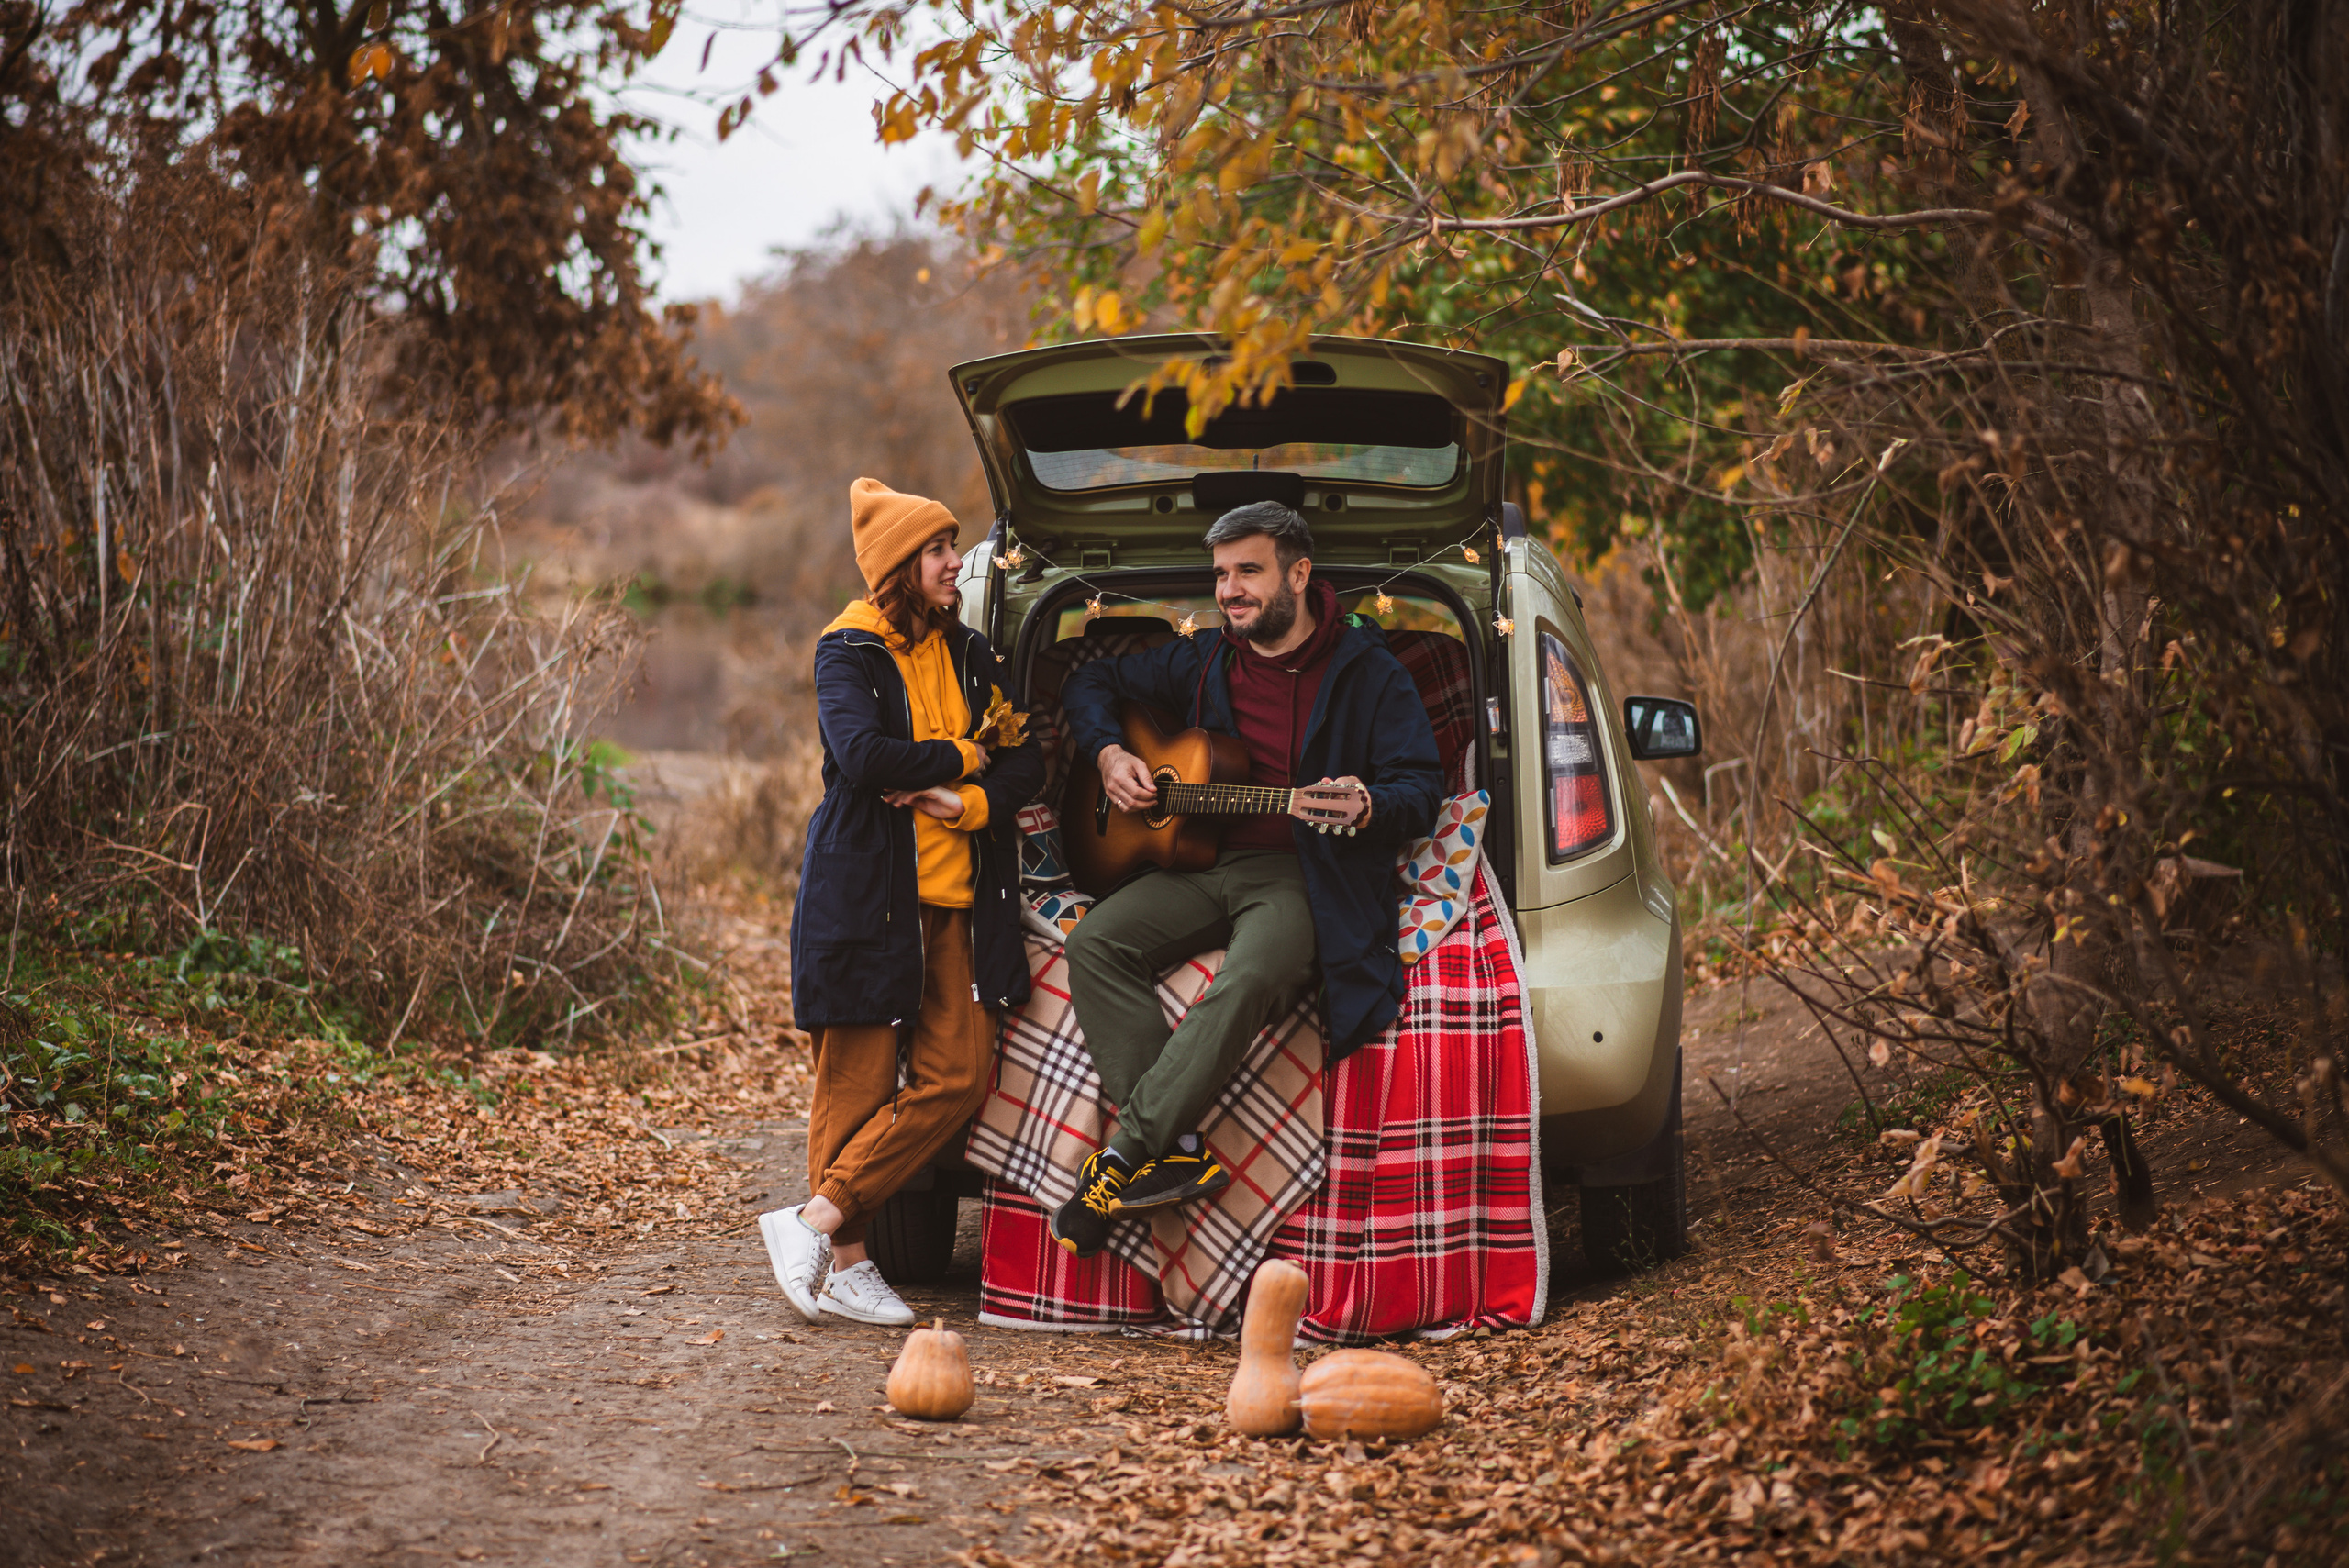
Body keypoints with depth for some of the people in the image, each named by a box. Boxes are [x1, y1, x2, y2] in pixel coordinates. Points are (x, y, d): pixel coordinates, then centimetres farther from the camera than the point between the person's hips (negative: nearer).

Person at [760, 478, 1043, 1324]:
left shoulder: (971, 654, 15)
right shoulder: (849, 652, -3)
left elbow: (1027, 763, 10)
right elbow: (862, 754, -19)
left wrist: (967, 802, -9)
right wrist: (960, 758, -7)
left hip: (958, 899, 6)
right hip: (865, 895, -6)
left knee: (959, 1076, -5)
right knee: (859, 1083, -3)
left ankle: (817, 1218, 0)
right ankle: (843, 1257, 5)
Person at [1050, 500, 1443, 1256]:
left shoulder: (1366, 671, 1)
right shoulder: (1202, 663, 15)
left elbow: (1422, 786, -4)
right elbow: (1093, 682, 27)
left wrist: (1369, 805, -27)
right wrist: (1109, 753, 7)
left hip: (1307, 875, -5)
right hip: (1202, 862, 5)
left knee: (1252, 976, -37)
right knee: (1096, 941, -22)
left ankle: (1124, 1154, -35)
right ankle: (1177, 1152, -29)